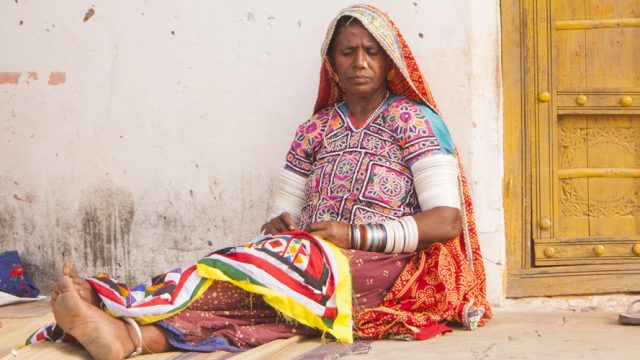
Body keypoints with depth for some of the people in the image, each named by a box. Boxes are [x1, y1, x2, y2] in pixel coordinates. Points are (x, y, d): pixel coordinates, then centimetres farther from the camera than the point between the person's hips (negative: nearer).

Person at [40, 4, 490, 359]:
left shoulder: (414, 120, 3)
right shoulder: (314, 131, 17)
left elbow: (447, 220, -8)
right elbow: (286, 209, 17)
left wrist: (355, 234, -17)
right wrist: (278, 226, -10)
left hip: (383, 266, -4)